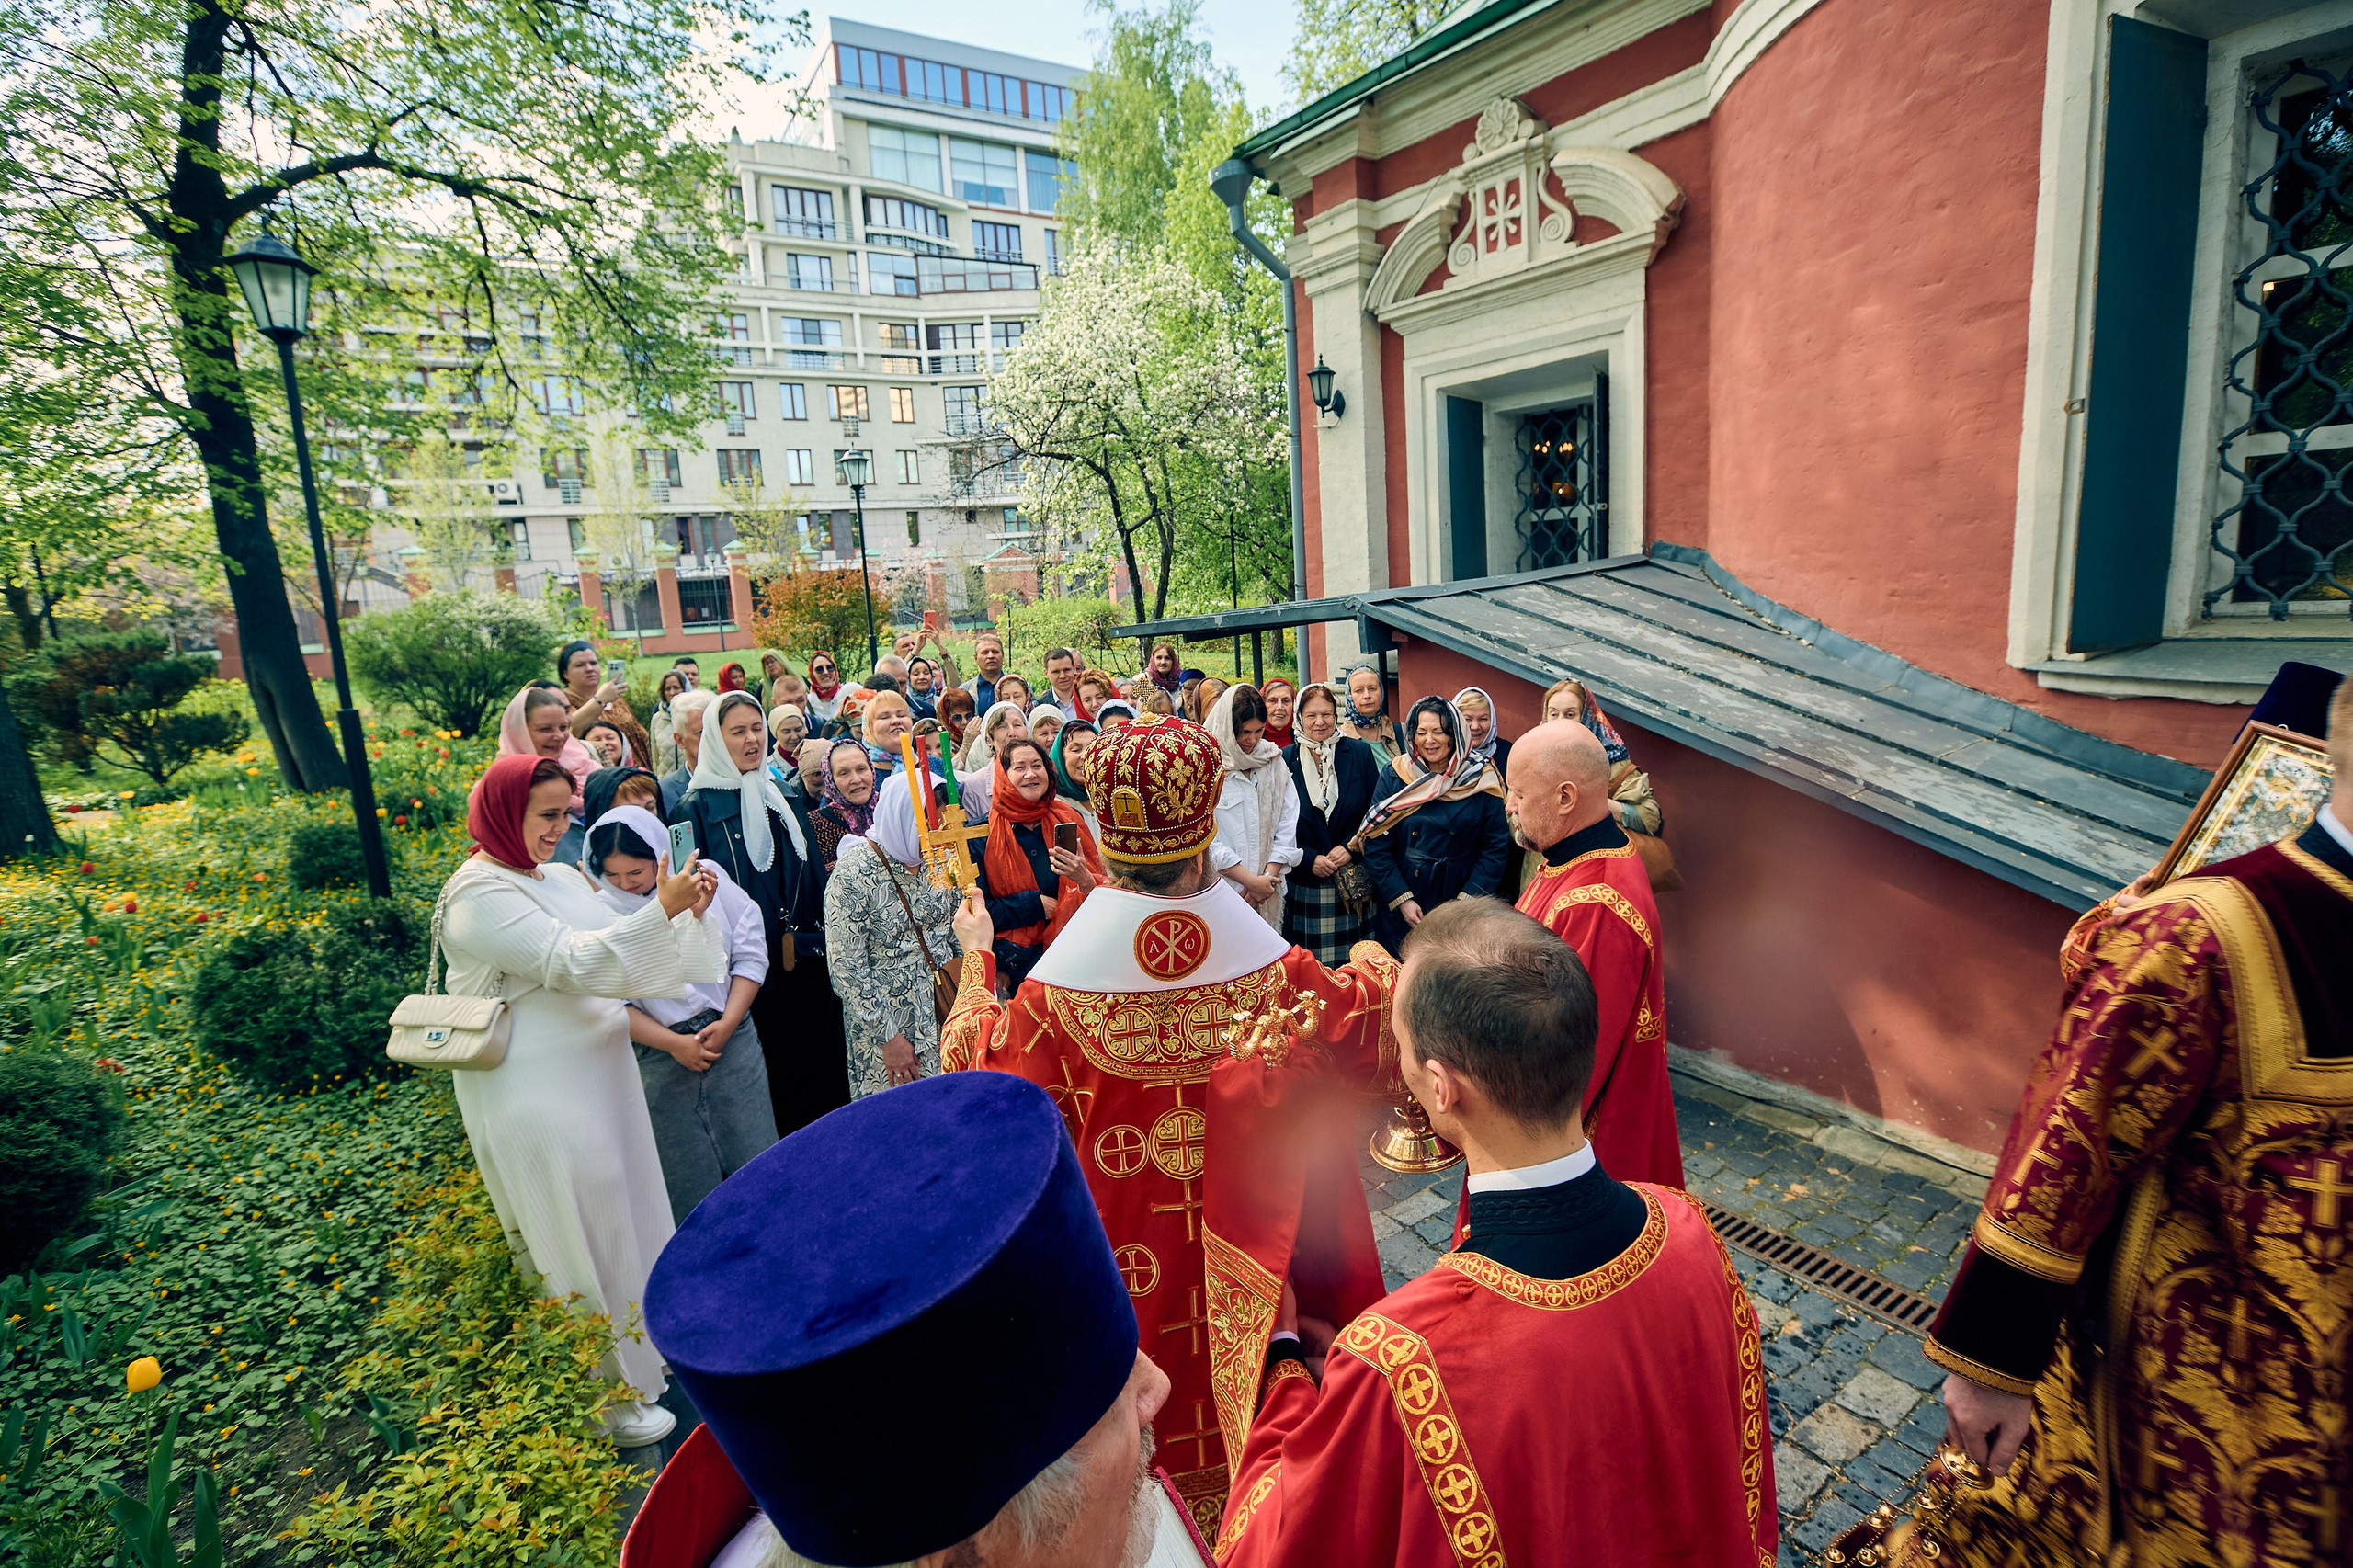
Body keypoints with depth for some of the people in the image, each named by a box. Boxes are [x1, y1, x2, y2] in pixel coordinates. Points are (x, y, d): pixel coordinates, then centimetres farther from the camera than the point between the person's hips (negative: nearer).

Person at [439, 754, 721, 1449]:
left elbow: (615, 960, 10)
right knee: (580, 1238, 5)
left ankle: (639, 1351, 38)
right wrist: (662, 909, -31)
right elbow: (569, 962, -25)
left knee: (622, 1218, 19)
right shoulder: (479, 894, -17)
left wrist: (687, 912, -5)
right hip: (537, 1098, -8)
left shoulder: (563, 876, 8)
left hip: (596, 1077, 8)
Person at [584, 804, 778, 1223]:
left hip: (733, 1041, 1)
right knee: (689, 1187, 7)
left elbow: (751, 954, 1)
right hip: (659, 1061, -1)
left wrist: (727, 1023, -8)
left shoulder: (707, 878, -1)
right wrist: (674, 1044, -11)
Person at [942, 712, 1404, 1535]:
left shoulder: (1054, 1001, -25)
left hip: (1125, 1269, -1)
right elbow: (1368, 1026, -4)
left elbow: (979, 1063, -4)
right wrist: (1376, 960, 17)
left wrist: (976, 959, 10)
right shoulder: (1277, 973, -22)